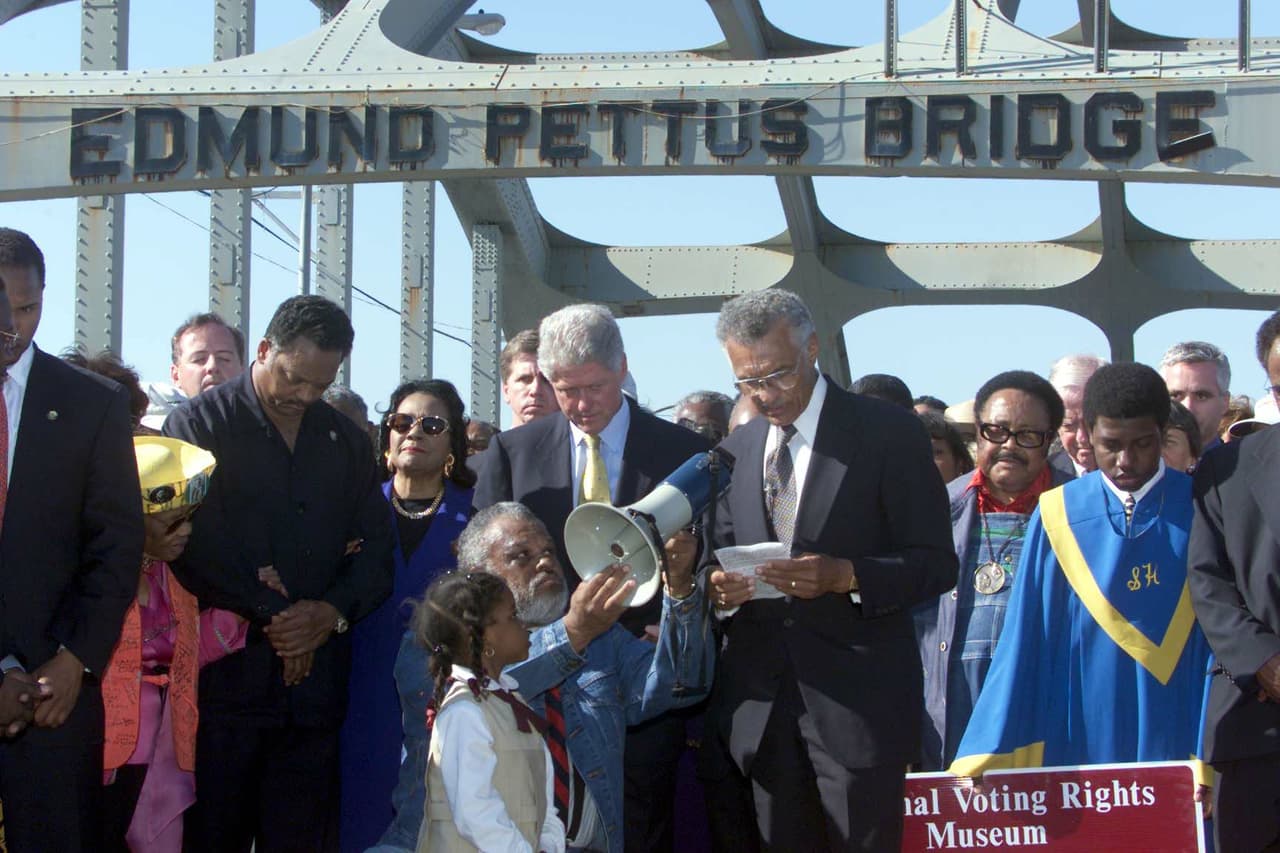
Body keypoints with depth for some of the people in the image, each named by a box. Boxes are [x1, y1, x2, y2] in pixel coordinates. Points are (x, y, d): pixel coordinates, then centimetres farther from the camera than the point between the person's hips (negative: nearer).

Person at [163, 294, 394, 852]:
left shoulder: (345, 441, 17)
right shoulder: (198, 424, 2)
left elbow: (376, 550, 12)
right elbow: (198, 546, -9)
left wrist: (332, 612, -7)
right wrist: (272, 619, -9)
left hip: (316, 677, 4)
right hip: (227, 677, -4)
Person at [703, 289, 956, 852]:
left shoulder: (889, 432, -2)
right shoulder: (735, 451, 13)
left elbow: (937, 564, -4)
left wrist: (846, 575, -21)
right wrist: (719, 586, -6)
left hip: (859, 696, -4)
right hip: (758, 696, 4)